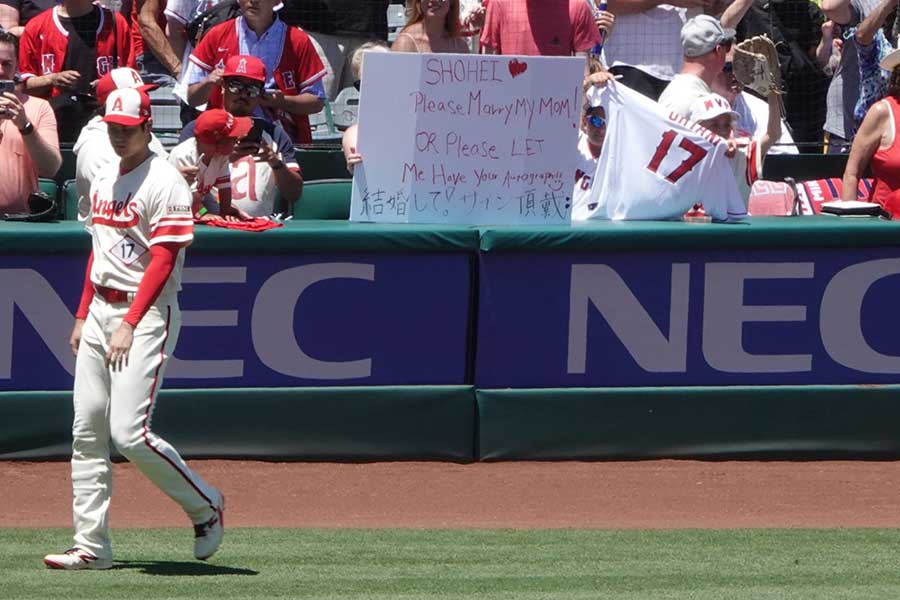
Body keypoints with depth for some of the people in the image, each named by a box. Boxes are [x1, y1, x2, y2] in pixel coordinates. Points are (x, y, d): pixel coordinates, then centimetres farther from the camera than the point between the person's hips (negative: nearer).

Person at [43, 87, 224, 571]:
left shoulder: (164, 183, -11)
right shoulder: (104, 180, 15)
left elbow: (162, 261, -17)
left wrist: (129, 325, -22)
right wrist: (82, 316, 16)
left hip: (147, 312, -8)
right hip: (100, 310, 8)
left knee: (130, 433, -16)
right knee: (86, 433, 3)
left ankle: (204, 506, 5)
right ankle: (91, 545, 6)